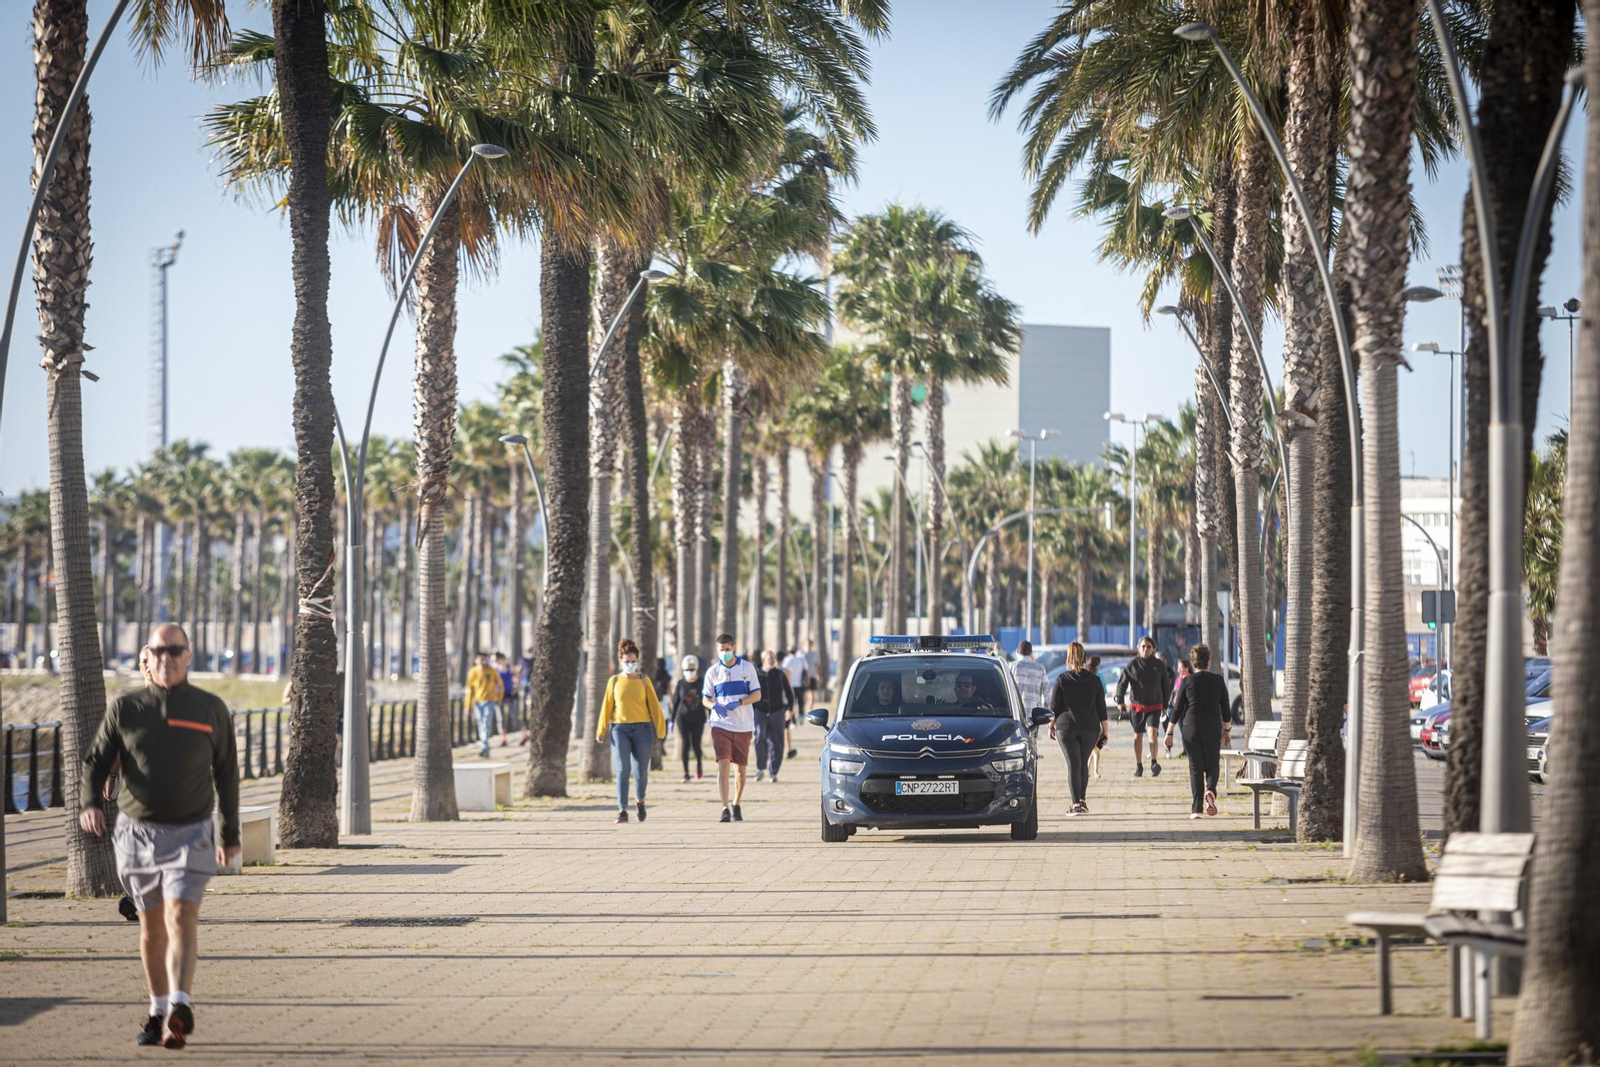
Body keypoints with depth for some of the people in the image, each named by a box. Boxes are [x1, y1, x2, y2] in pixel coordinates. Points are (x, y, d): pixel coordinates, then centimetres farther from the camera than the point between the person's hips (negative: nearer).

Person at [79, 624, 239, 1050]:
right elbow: (96, 762, 0)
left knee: (182, 919, -17)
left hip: (190, 834, -2)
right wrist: (89, 804, -21)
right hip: (137, 833, 2)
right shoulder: (125, 708, 1)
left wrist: (231, 834, 12)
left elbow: (226, 774, 8)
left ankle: (179, 1011, -28)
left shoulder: (210, 709, 0)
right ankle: (159, 1010, 25)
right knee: (151, 925, 11)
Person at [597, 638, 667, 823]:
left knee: (641, 771, 4)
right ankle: (622, 810, -13)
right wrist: (601, 731, 7)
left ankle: (640, 800, 33)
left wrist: (659, 731, 4)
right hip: (620, 728, 0)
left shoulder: (644, 681, 5)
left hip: (642, 728, 0)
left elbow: (654, 705, 7)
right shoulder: (614, 681, 7)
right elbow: (607, 706, 10)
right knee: (622, 770, -11)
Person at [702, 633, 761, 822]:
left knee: (740, 769, 9)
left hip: (743, 726, 1)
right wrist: (714, 706, -15)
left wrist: (739, 702, -17)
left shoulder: (747, 668, 2)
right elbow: (705, 699, 9)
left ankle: (736, 806, 28)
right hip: (721, 725, -1)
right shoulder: (713, 672, 4)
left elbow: (757, 694, 1)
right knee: (723, 765, -15)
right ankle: (725, 809, -20)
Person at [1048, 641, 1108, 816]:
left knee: (1073, 764, -3)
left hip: (1066, 727, -2)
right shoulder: (1095, 680, 2)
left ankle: (1077, 804, -10)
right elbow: (1101, 707, 4)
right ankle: (1083, 800, 18)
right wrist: (1104, 729, 10)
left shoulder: (1062, 679, -3)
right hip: (1090, 728, 2)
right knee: (1083, 763, 17)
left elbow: (1054, 706, -2)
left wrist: (1051, 726, 9)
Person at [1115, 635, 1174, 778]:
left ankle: (1153, 763, -28)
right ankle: (1138, 766, 18)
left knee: (1152, 732, -19)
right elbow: (1122, 683, 0)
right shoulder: (1132, 664, -1)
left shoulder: (1159, 665, 2)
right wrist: (1120, 701, -11)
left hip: (1155, 706, -1)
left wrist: (1165, 705, 14)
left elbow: (1166, 685, 12)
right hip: (1137, 705, 1)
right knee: (1138, 736, 7)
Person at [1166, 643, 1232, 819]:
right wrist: (1227, 730, 17)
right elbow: (1225, 709, 4)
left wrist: (1169, 733, 3)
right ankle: (1210, 791, -18)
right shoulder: (1218, 680, 1)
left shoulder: (1187, 681, -3)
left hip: (1191, 727, -1)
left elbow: (1177, 709, -2)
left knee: (1195, 767, 6)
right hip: (1213, 728, 1)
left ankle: (1197, 809, 2)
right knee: (1211, 765, 13)